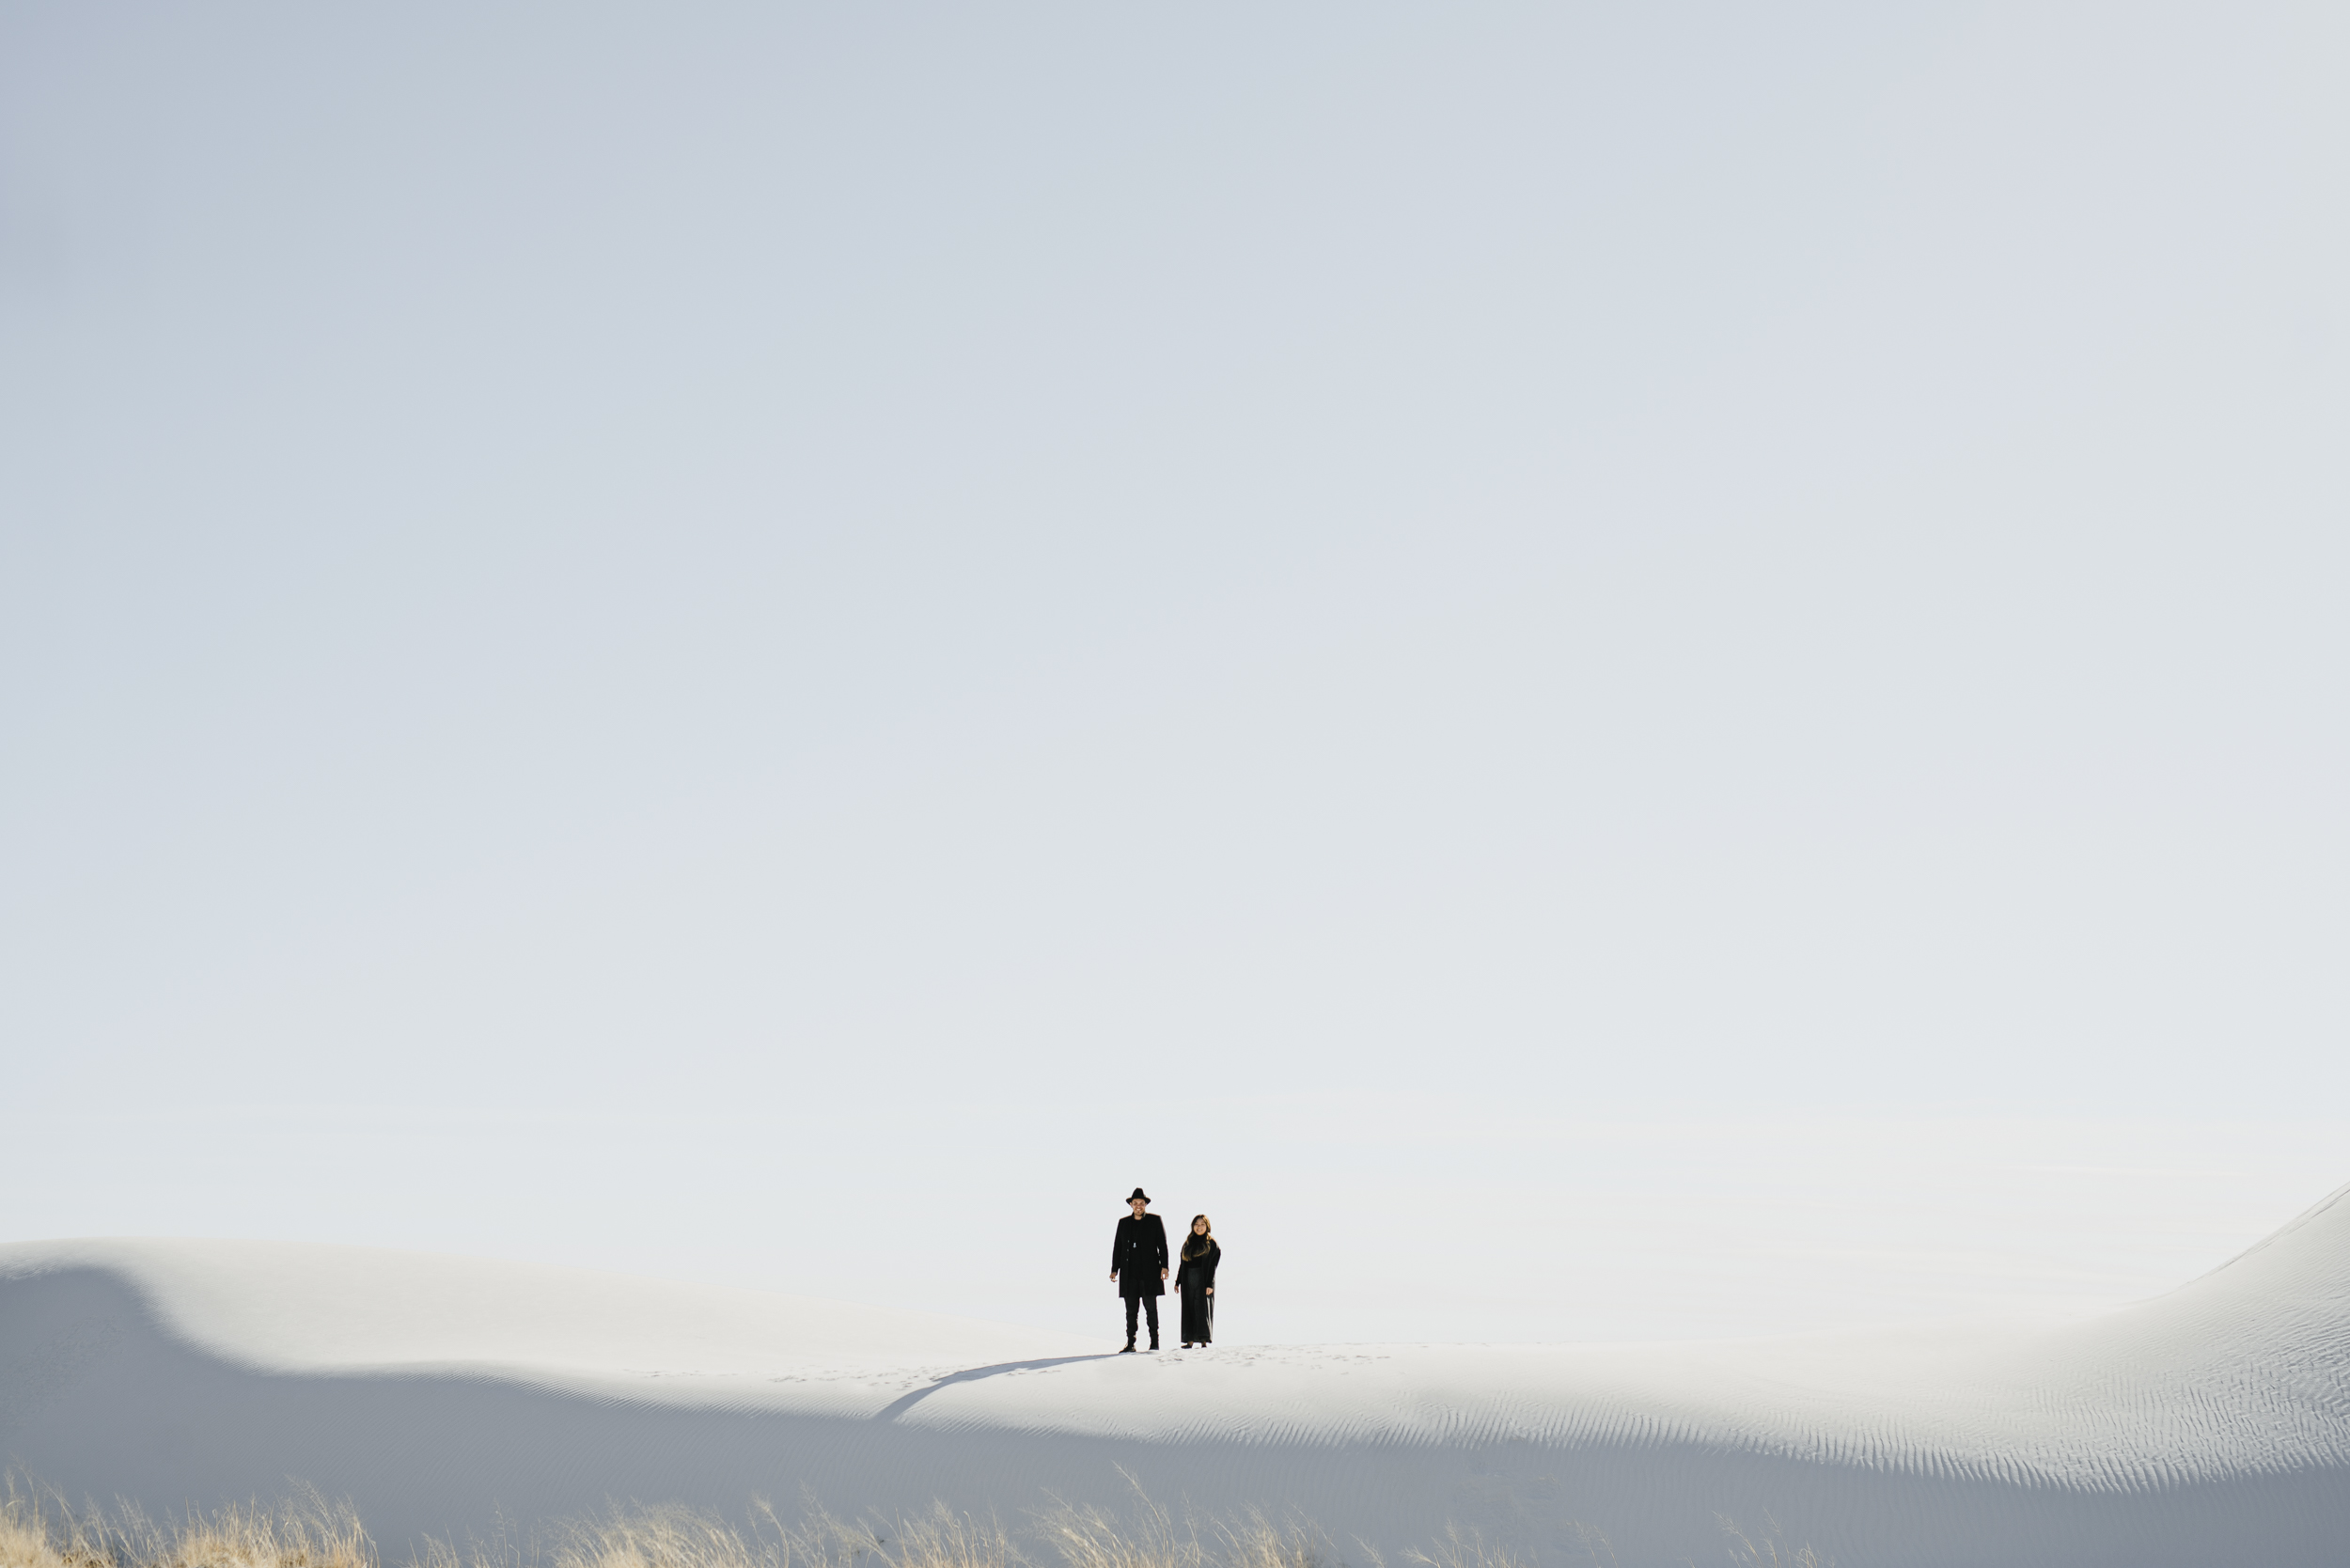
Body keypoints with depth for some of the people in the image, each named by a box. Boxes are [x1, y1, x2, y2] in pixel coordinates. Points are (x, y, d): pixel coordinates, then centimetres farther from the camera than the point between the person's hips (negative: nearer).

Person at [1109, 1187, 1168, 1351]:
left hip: (1149, 1273, -3)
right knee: (1131, 1309, 1)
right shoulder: (1123, 1223, 13)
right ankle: (1130, 1343, 3)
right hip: (1129, 1274, 3)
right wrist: (1114, 1269, 6)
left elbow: (1162, 1245, 2)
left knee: (1151, 1307, 0)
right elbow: (1117, 1247, 13)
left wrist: (1164, 1266, -8)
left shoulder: (1155, 1221, 5)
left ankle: (1154, 1341, 6)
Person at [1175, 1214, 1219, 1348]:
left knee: (1202, 1307, -10)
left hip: (1203, 1280, -5)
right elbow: (1182, 1264, 15)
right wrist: (1177, 1282, 9)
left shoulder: (1211, 1244, 1)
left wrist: (1209, 1284, -14)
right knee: (1189, 1309, 1)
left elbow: (1212, 1266, -6)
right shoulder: (1188, 1243, 15)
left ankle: (1203, 1339, -12)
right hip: (1188, 1280, 5)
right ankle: (1190, 1340, 1)